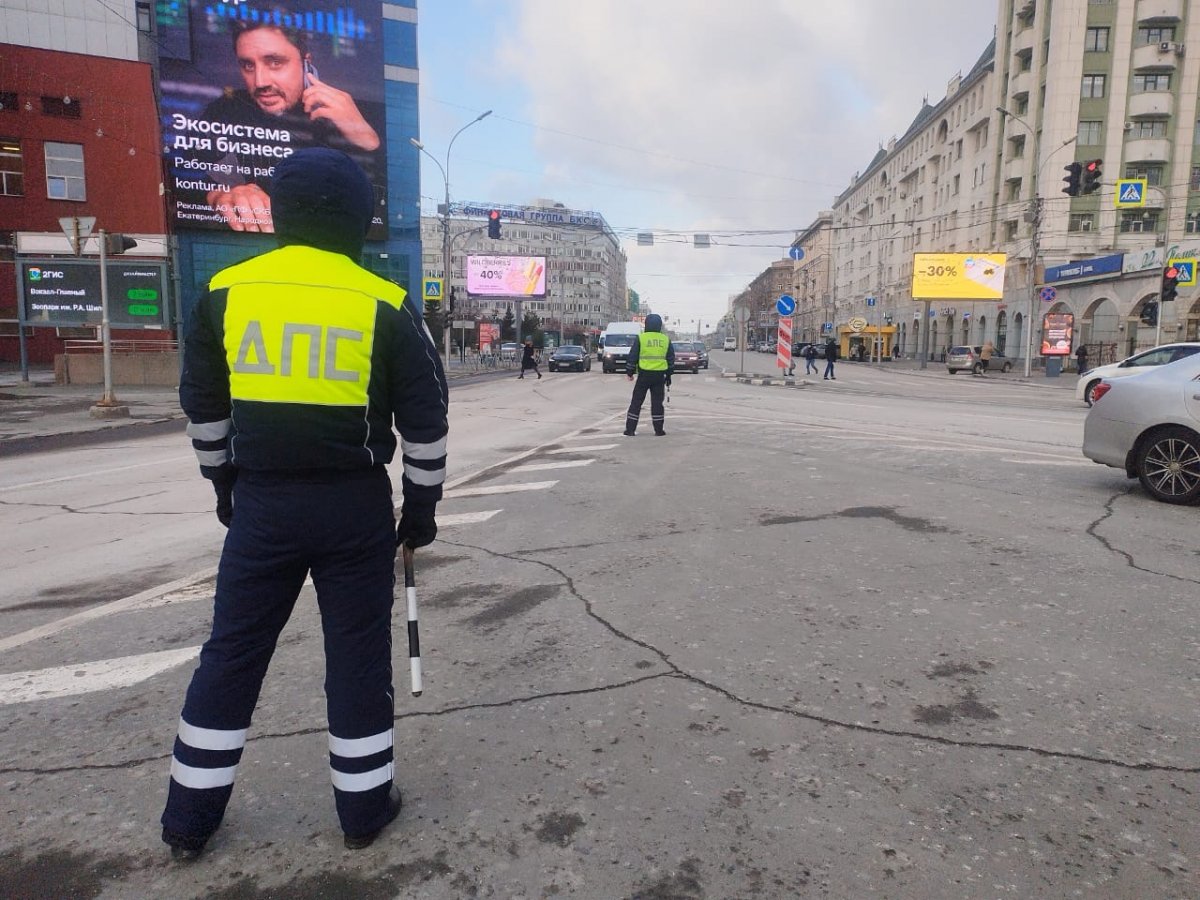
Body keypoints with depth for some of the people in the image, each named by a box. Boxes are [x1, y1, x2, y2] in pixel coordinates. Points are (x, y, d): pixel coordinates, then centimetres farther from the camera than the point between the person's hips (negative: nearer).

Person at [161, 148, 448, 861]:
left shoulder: (225, 291, 2)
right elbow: (426, 420, -4)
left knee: (234, 650, 15)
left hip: (261, 502, 3)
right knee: (359, 650, 10)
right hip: (355, 506, -2)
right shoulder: (384, 305, -7)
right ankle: (365, 806, 24)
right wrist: (422, 506, 7)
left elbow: (203, 407, 11)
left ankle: (192, 817, 28)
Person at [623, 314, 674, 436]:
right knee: (657, 402, 9)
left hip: (644, 375, -2)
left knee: (636, 402, 4)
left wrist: (630, 373, 9)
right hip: (659, 375, 2)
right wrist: (668, 376, 19)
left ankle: (630, 429, 3)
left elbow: (632, 357, -2)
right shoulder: (666, 339, 6)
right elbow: (671, 359, 11)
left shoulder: (640, 338, -4)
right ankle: (659, 430, 10)